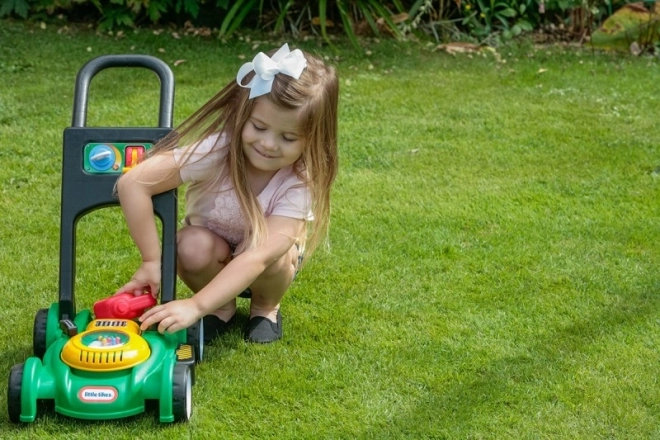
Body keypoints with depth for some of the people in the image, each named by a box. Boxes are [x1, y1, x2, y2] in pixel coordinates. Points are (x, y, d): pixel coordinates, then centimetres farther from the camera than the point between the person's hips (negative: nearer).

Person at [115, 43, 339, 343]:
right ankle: (223, 308, -2)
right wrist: (152, 261, -35)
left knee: (272, 255, -34)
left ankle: (266, 306, 0)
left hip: (266, 263, 0)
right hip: (211, 245, 0)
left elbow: (260, 255, -43)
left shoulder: (299, 183, -31)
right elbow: (132, 184, -37)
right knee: (193, 247, -34)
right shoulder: (216, 150, -32)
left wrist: (196, 305, -53)